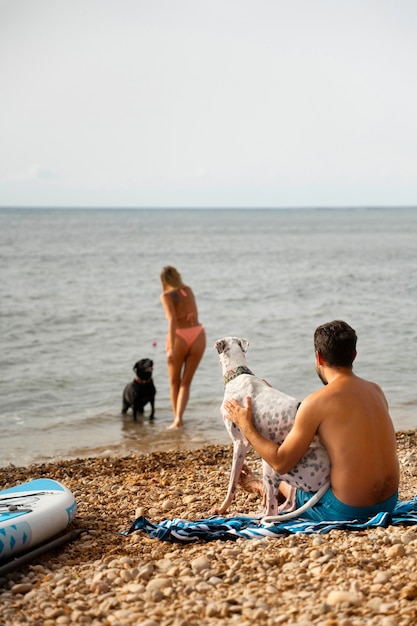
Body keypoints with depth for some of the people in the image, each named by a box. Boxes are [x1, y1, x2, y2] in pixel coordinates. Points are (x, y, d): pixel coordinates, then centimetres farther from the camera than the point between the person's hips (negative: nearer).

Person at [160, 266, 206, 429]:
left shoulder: (167, 296, -5)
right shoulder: (188, 290, 11)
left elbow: (172, 320, -19)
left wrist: (171, 348, -23)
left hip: (180, 336, -4)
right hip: (198, 334, 4)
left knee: (174, 382, 17)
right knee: (186, 383, 8)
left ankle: (177, 418, 19)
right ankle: (178, 418, -8)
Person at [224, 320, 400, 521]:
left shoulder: (317, 402, -16)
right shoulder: (376, 391, 4)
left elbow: (281, 463, -13)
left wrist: (246, 426, 1)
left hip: (348, 511, -6)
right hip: (388, 502, 6)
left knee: (283, 482, 23)